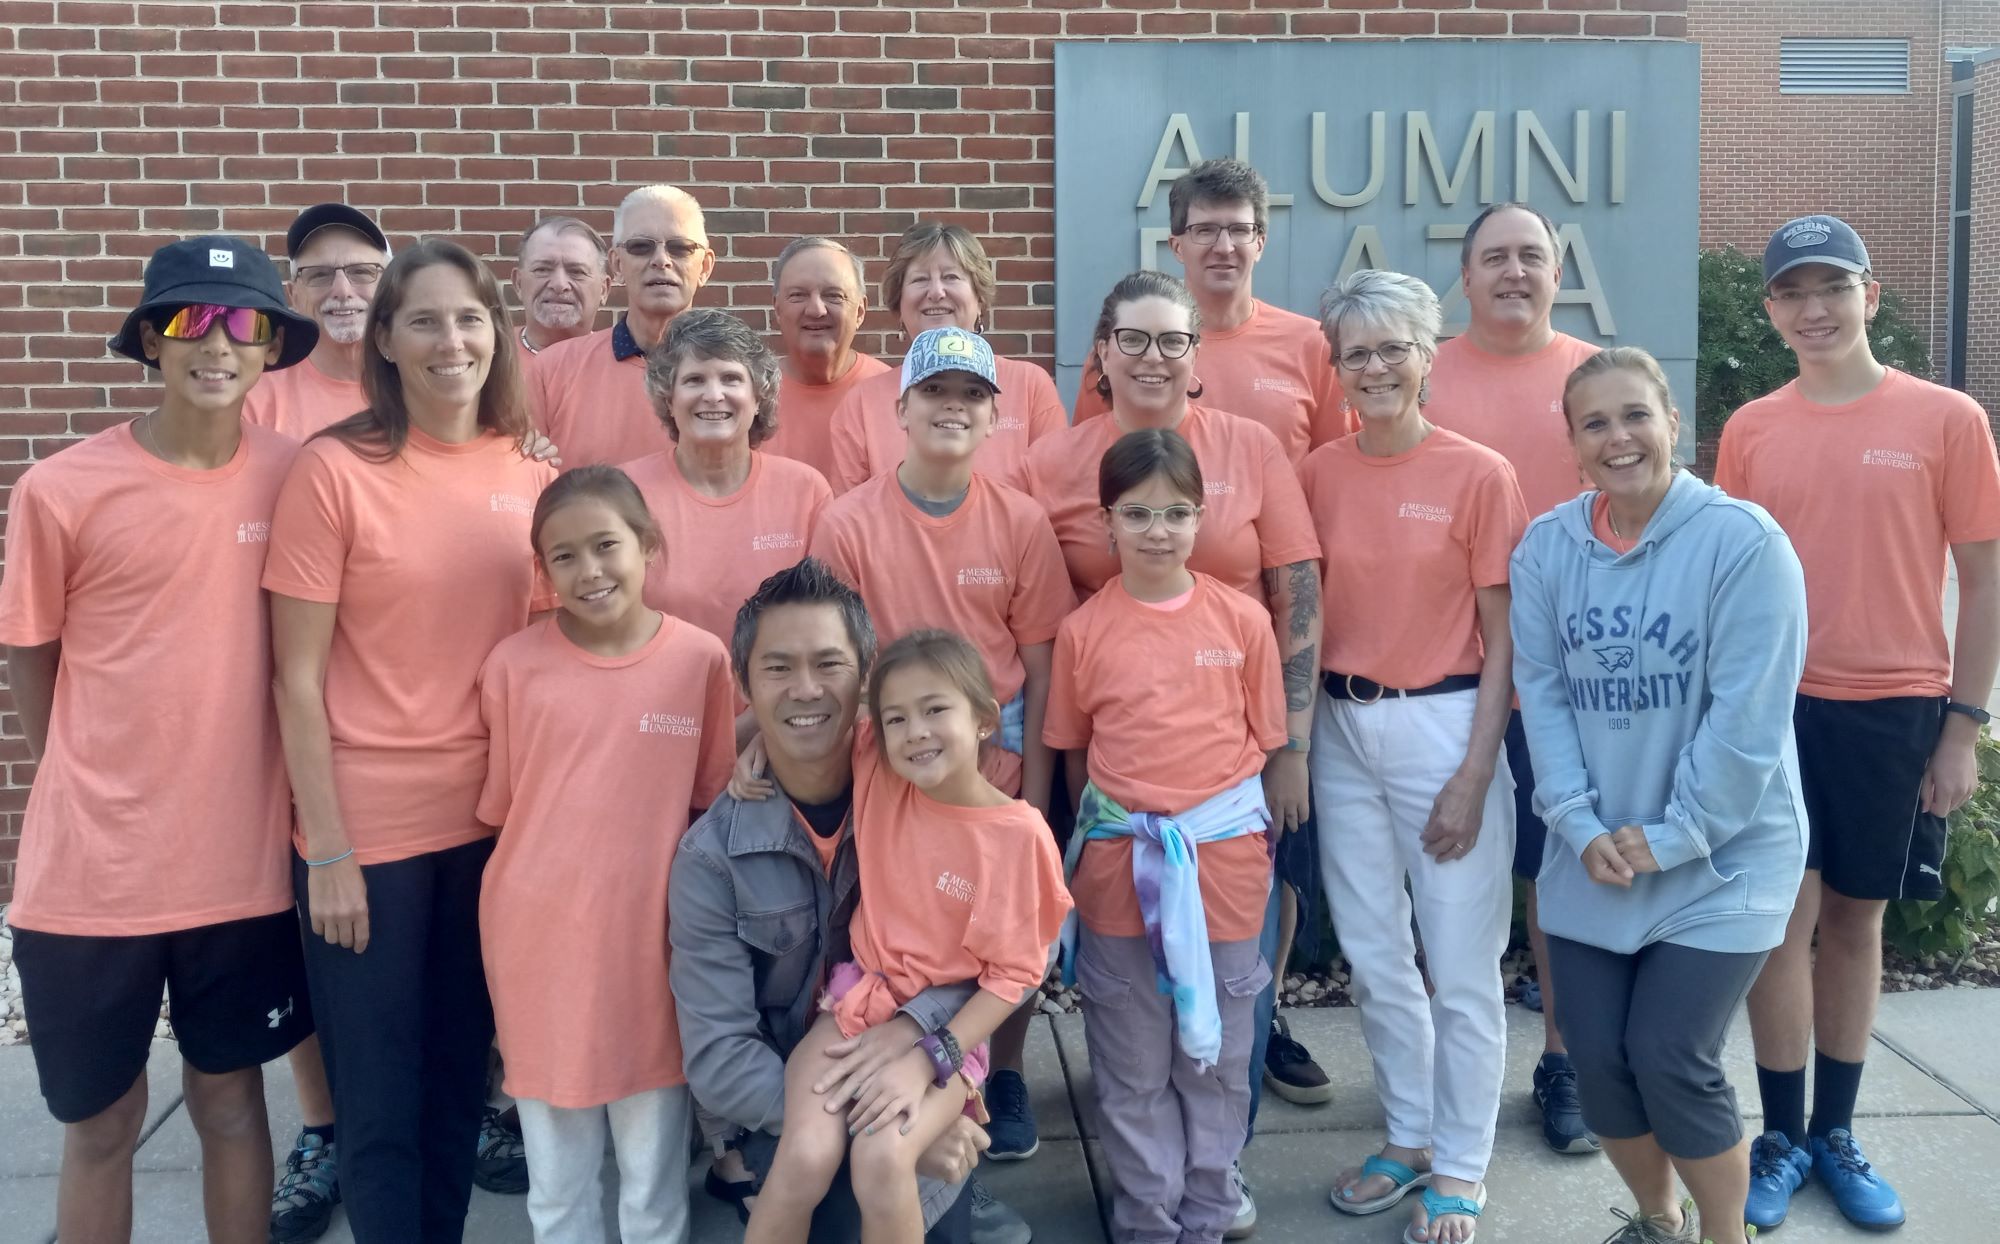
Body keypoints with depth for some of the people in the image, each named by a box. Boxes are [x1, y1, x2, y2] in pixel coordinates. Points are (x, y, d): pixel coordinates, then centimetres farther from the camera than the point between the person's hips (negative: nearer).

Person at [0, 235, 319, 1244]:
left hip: (241, 863, 1)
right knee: (101, 1123, 15)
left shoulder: (292, 476, -4)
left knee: (230, 1095, 17)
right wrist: (96, 802, 8)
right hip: (90, 872, -1)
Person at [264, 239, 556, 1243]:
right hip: (368, 829, -4)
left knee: (460, 1084, 17)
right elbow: (298, 679, -8)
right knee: (380, 1105, 7)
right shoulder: (334, 470, -9)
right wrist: (328, 850, -11)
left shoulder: (532, 474, 2)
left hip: (496, 822, 4)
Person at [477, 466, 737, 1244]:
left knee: (655, 1180, 13)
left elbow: (716, 801, 3)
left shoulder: (702, 660, -5)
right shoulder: (514, 663, -4)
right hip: (539, 940, 1)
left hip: (652, 940, -1)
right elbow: (497, 804, 5)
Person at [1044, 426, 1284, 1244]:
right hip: (1120, 865, 0)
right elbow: (1074, 750, 6)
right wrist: (1103, 833, 2)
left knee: (1217, 1054, 14)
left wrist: (1244, 831, 0)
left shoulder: (1242, 619, -3)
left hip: (1226, 860, 0)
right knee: (1133, 1066, 11)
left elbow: (1265, 742, 4)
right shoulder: (1083, 630, -3)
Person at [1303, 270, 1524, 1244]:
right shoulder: (1319, 473, 4)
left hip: (1443, 726, -4)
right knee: (1374, 955, 15)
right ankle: (1410, 1138, 34)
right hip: (1341, 731, 4)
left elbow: (1502, 640, -6)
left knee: (1461, 966, 5)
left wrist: (1474, 774, -11)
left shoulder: (1479, 475, -7)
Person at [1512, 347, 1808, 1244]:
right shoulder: (1546, 546, 0)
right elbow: (1541, 692, -1)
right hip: (1592, 862, 4)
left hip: (1722, 862, -4)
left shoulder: (1743, 540, -13)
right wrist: (1581, 827, -10)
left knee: (1671, 1060, -6)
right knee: (1597, 1061, 6)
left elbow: (1748, 714, -16)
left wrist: (1672, 838, -15)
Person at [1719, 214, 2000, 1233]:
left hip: (1895, 711, 0)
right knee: (1784, 917, 0)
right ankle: (1781, 1138, 14)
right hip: (1777, 707, 1)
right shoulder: (1749, 430, 4)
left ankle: (1836, 1136, 24)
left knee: (1855, 919, 10)